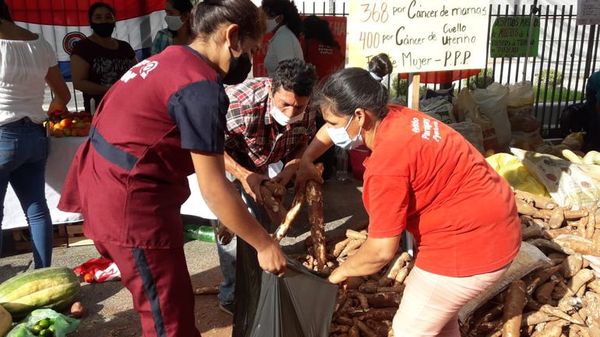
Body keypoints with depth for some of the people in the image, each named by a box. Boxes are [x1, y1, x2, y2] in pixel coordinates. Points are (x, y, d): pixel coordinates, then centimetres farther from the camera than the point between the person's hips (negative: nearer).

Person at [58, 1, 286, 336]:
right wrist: (265, 244, -9)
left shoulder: (170, 59, 10)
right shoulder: (202, 87, -20)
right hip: (131, 202, -10)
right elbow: (213, 189, -19)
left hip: (106, 185, 10)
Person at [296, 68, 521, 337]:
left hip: (469, 241, -9)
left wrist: (341, 272, -7)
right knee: (439, 309, 29)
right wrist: (305, 161, 16)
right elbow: (334, 127, 17)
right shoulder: (392, 117, -2)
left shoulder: (386, 166, -30)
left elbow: (382, 250, -24)